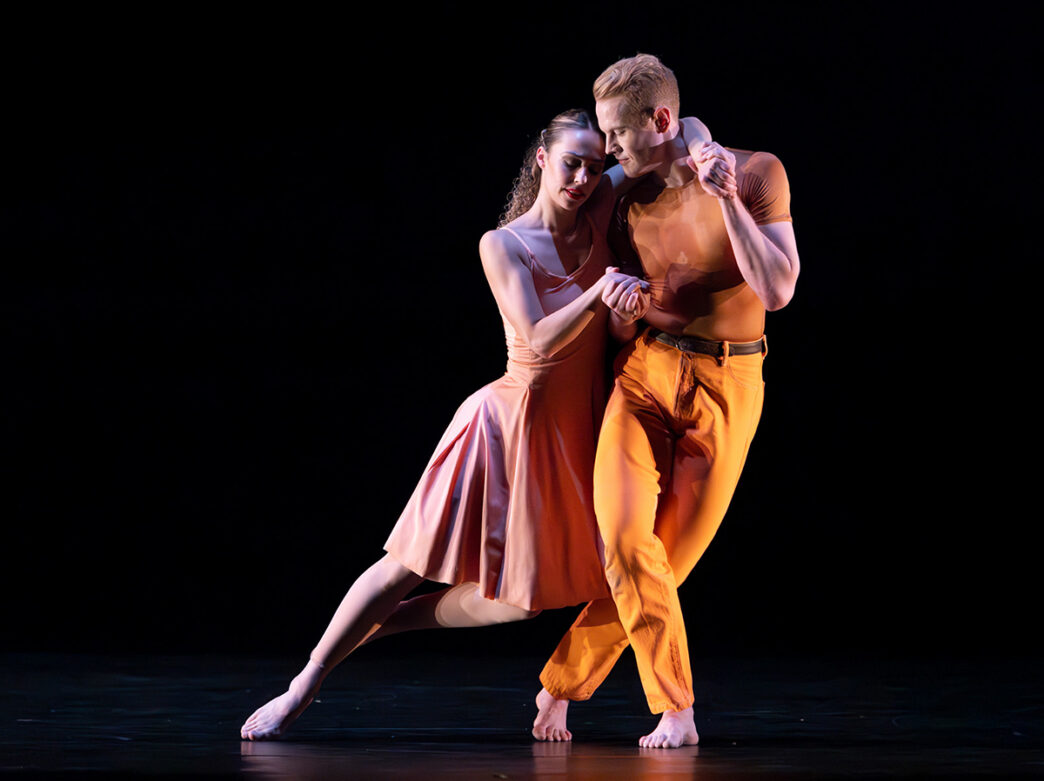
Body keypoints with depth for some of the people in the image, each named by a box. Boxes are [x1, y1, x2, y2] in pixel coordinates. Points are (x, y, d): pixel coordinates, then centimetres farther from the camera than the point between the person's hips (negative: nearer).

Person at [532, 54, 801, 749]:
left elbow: (778, 290, -17)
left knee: (668, 560, 0)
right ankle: (675, 710, -12)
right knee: (624, 535, -20)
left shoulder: (755, 173, -6)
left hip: (728, 387, -2)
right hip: (646, 374, 2)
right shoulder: (630, 197, 5)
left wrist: (727, 199, -23)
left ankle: (563, 685, 16)